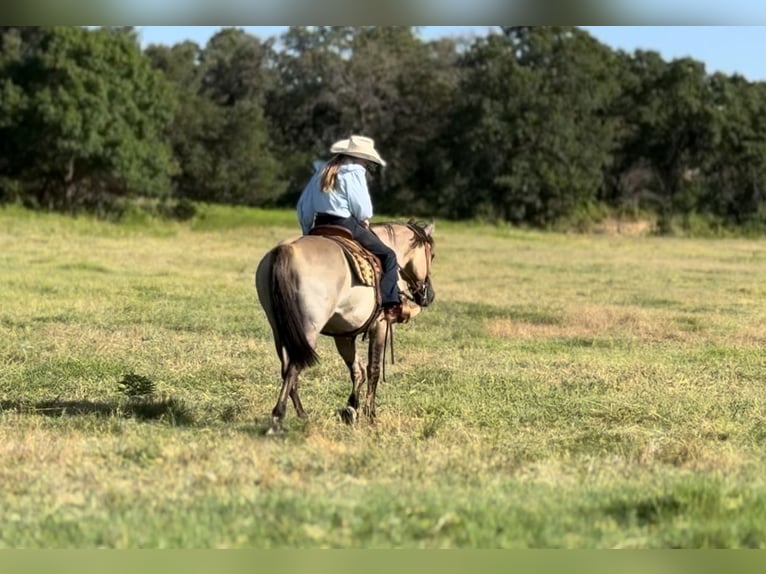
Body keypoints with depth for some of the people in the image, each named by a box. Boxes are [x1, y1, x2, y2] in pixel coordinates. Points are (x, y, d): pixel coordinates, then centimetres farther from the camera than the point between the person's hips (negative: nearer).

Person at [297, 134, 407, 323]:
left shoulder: (323, 171, 17)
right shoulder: (354, 172, -6)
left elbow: (303, 206, 18)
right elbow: (362, 209, -10)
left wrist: (308, 231, 25)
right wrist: (365, 220, 12)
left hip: (320, 225, 7)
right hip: (346, 225, -7)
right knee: (388, 256, 1)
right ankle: (390, 305, -11)